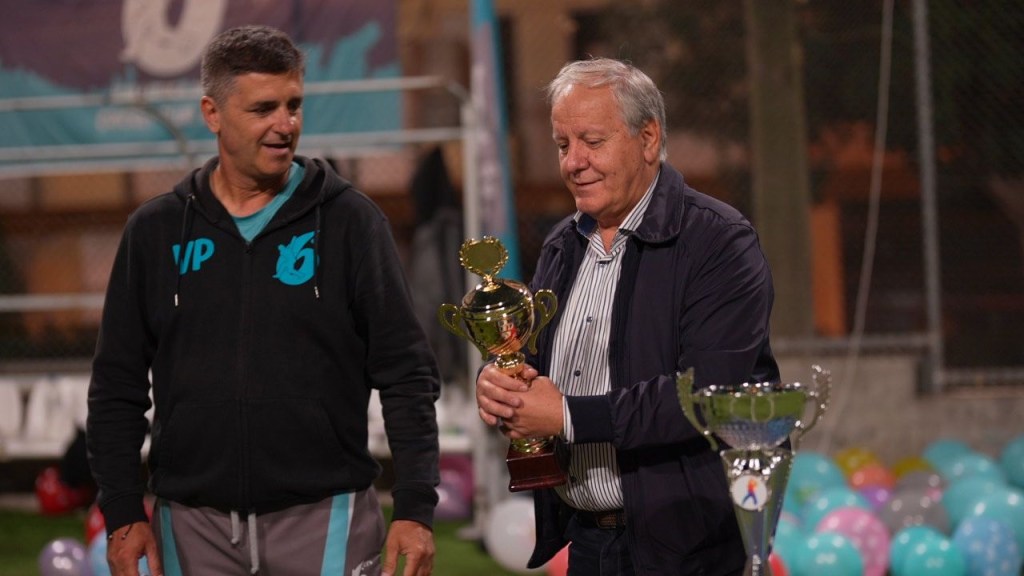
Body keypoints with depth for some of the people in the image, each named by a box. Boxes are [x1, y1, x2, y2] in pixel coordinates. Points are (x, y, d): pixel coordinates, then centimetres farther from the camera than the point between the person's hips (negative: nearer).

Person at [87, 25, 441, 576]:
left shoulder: (349, 221, 2)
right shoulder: (156, 231, 7)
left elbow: (406, 375, 0)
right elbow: (117, 389, 11)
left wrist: (416, 509, -8)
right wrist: (123, 514, 3)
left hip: (325, 518, -2)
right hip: (193, 525, 2)